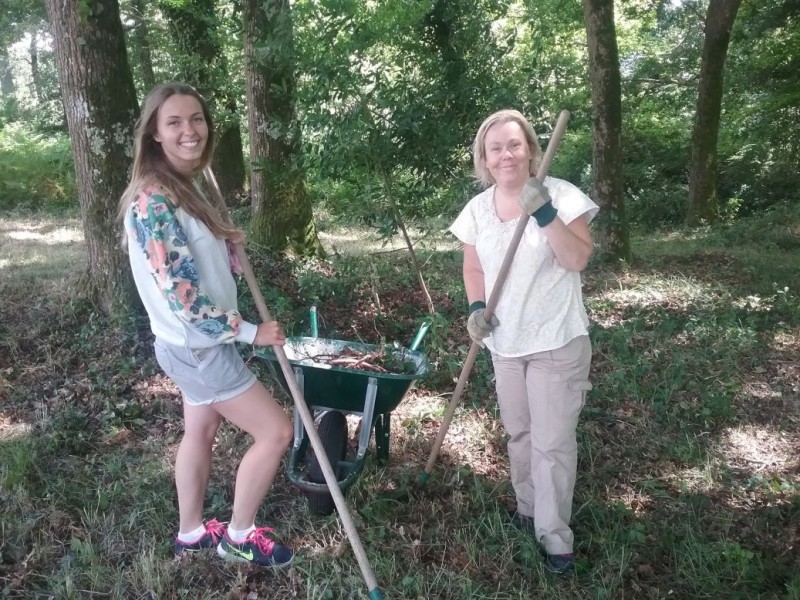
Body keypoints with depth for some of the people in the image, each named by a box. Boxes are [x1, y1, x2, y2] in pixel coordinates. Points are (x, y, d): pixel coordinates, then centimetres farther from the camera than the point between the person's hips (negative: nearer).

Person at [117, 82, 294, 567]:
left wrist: (227, 244, -3)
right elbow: (181, 296, -27)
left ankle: (191, 532, 39)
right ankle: (239, 535, 19)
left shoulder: (186, 187, 6)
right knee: (276, 430, -1)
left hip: (202, 341, 9)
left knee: (201, 431, 21)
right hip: (196, 346, -9)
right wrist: (249, 331, -19)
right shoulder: (153, 200, -25)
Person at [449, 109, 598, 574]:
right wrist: (477, 307, -9)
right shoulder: (477, 209, 1)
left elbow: (579, 259, -19)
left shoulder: (560, 194, -13)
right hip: (505, 341, 5)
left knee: (553, 442, 0)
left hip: (557, 342, -5)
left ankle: (555, 536, 16)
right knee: (519, 432, 19)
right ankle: (528, 507, 40)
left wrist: (545, 213, -29)